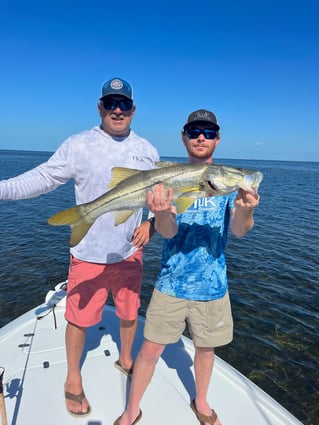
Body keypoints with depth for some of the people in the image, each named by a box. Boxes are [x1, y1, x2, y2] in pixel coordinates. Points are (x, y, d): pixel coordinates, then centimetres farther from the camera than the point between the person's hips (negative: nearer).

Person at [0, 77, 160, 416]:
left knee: (129, 313, 18)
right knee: (79, 318, 10)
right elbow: (42, 178, -7)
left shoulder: (147, 150, 3)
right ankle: (73, 379, 36)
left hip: (129, 252, 3)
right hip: (87, 254, -2)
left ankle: (125, 359, 48)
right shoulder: (78, 145, -7)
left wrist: (151, 223, -5)